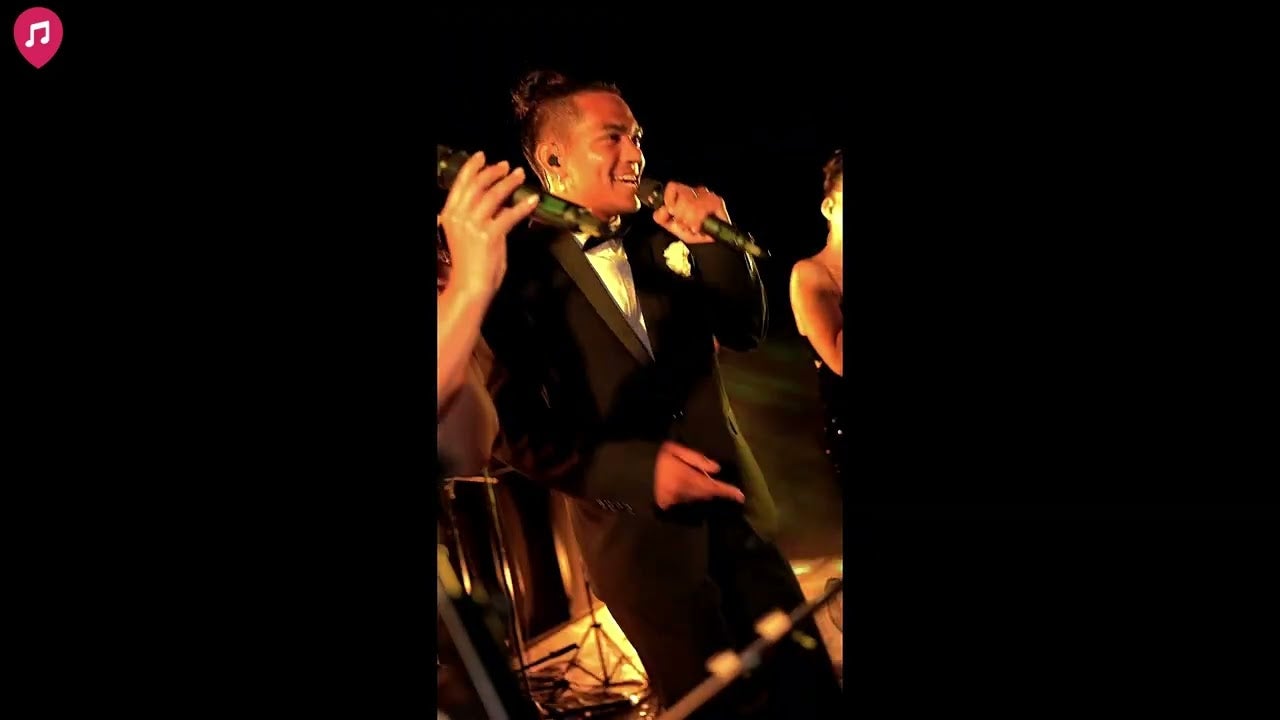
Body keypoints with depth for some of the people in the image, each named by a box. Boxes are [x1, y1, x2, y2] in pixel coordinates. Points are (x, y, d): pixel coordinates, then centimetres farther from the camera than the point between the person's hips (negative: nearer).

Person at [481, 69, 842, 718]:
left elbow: (745, 331, 4)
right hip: (640, 537, -5)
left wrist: (712, 243, -13)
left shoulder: (660, 237, 5)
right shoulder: (518, 272, -11)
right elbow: (523, 432, -14)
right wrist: (635, 470, -26)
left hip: (733, 510, 5)